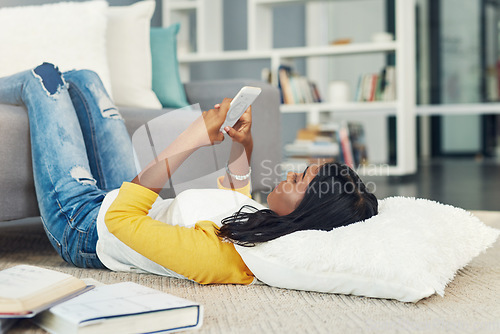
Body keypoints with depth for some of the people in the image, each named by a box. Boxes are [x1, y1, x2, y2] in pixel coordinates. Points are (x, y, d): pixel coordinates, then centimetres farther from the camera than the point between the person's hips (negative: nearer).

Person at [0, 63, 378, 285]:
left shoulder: (215, 256, -45)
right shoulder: (268, 235, -21)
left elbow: (120, 218, -38)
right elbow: (237, 195, 3)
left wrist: (190, 142, -40)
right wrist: (243, 144, -14)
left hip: (81, 226, -7)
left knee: (45, 78, 6)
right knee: (84, 79, 19)